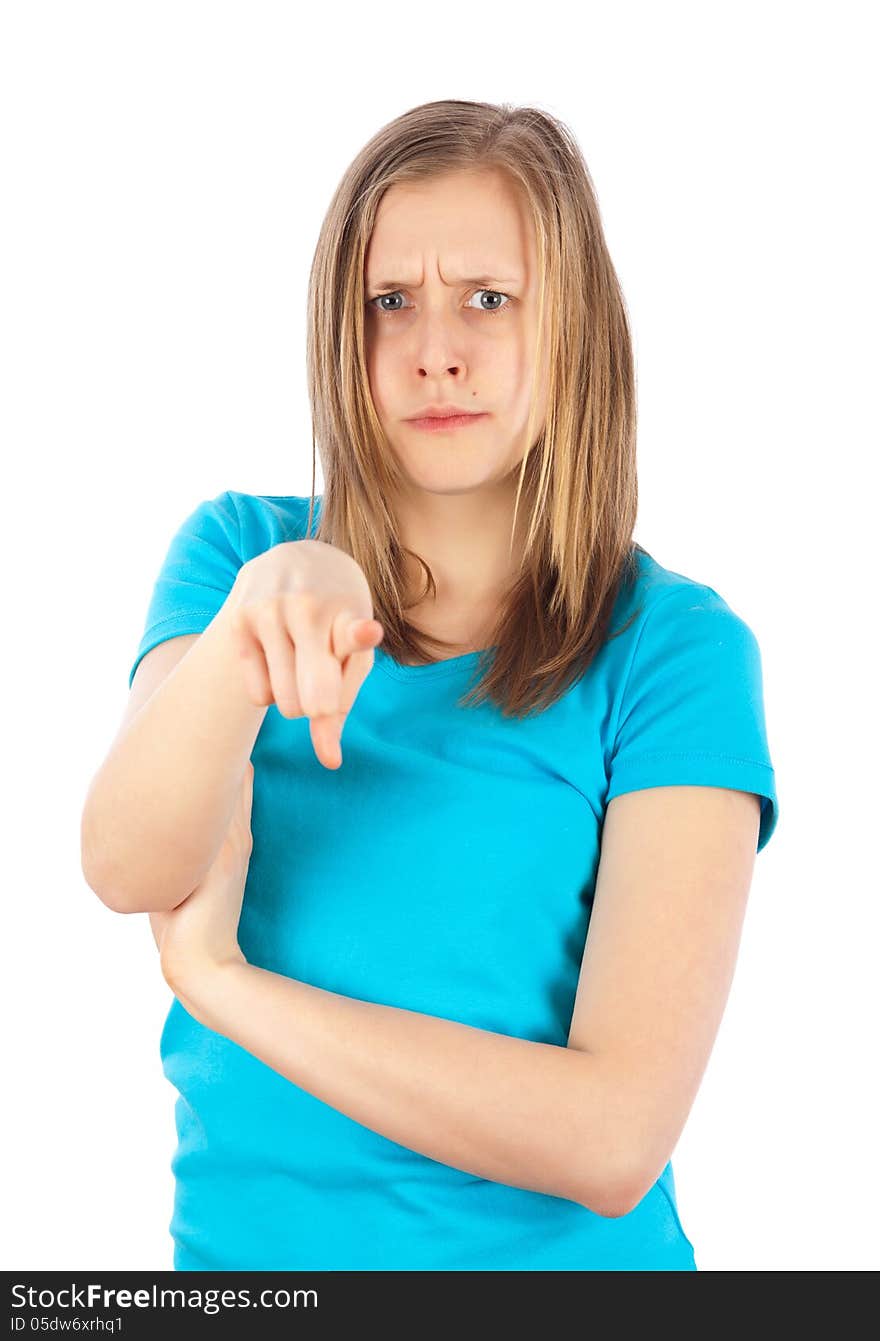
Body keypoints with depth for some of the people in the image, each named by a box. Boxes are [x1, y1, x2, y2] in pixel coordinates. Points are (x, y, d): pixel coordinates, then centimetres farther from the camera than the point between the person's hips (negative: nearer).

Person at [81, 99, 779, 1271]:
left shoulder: (676, 650, -15)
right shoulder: (237, 550, -5)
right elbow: (125, 869, -20)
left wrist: (219, 977, -17)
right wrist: (254, 624, -37)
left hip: (555, 1251, -2)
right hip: (239, 1240, 3)